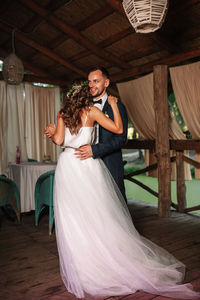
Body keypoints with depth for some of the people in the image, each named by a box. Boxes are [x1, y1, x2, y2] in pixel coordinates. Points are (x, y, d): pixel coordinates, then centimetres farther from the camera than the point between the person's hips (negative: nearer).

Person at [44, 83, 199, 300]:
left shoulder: (62, 114, 6)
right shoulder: (91, 111, 0)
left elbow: (59, 140, -3)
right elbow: (118, 129, -2)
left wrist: (52, 133, 18)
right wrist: (113, 105, 7)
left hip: (67, 165, 2)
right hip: (88, 166, -2)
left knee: (72, 219, 6)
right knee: (98, 217, 6)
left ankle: (79, 269, 15)